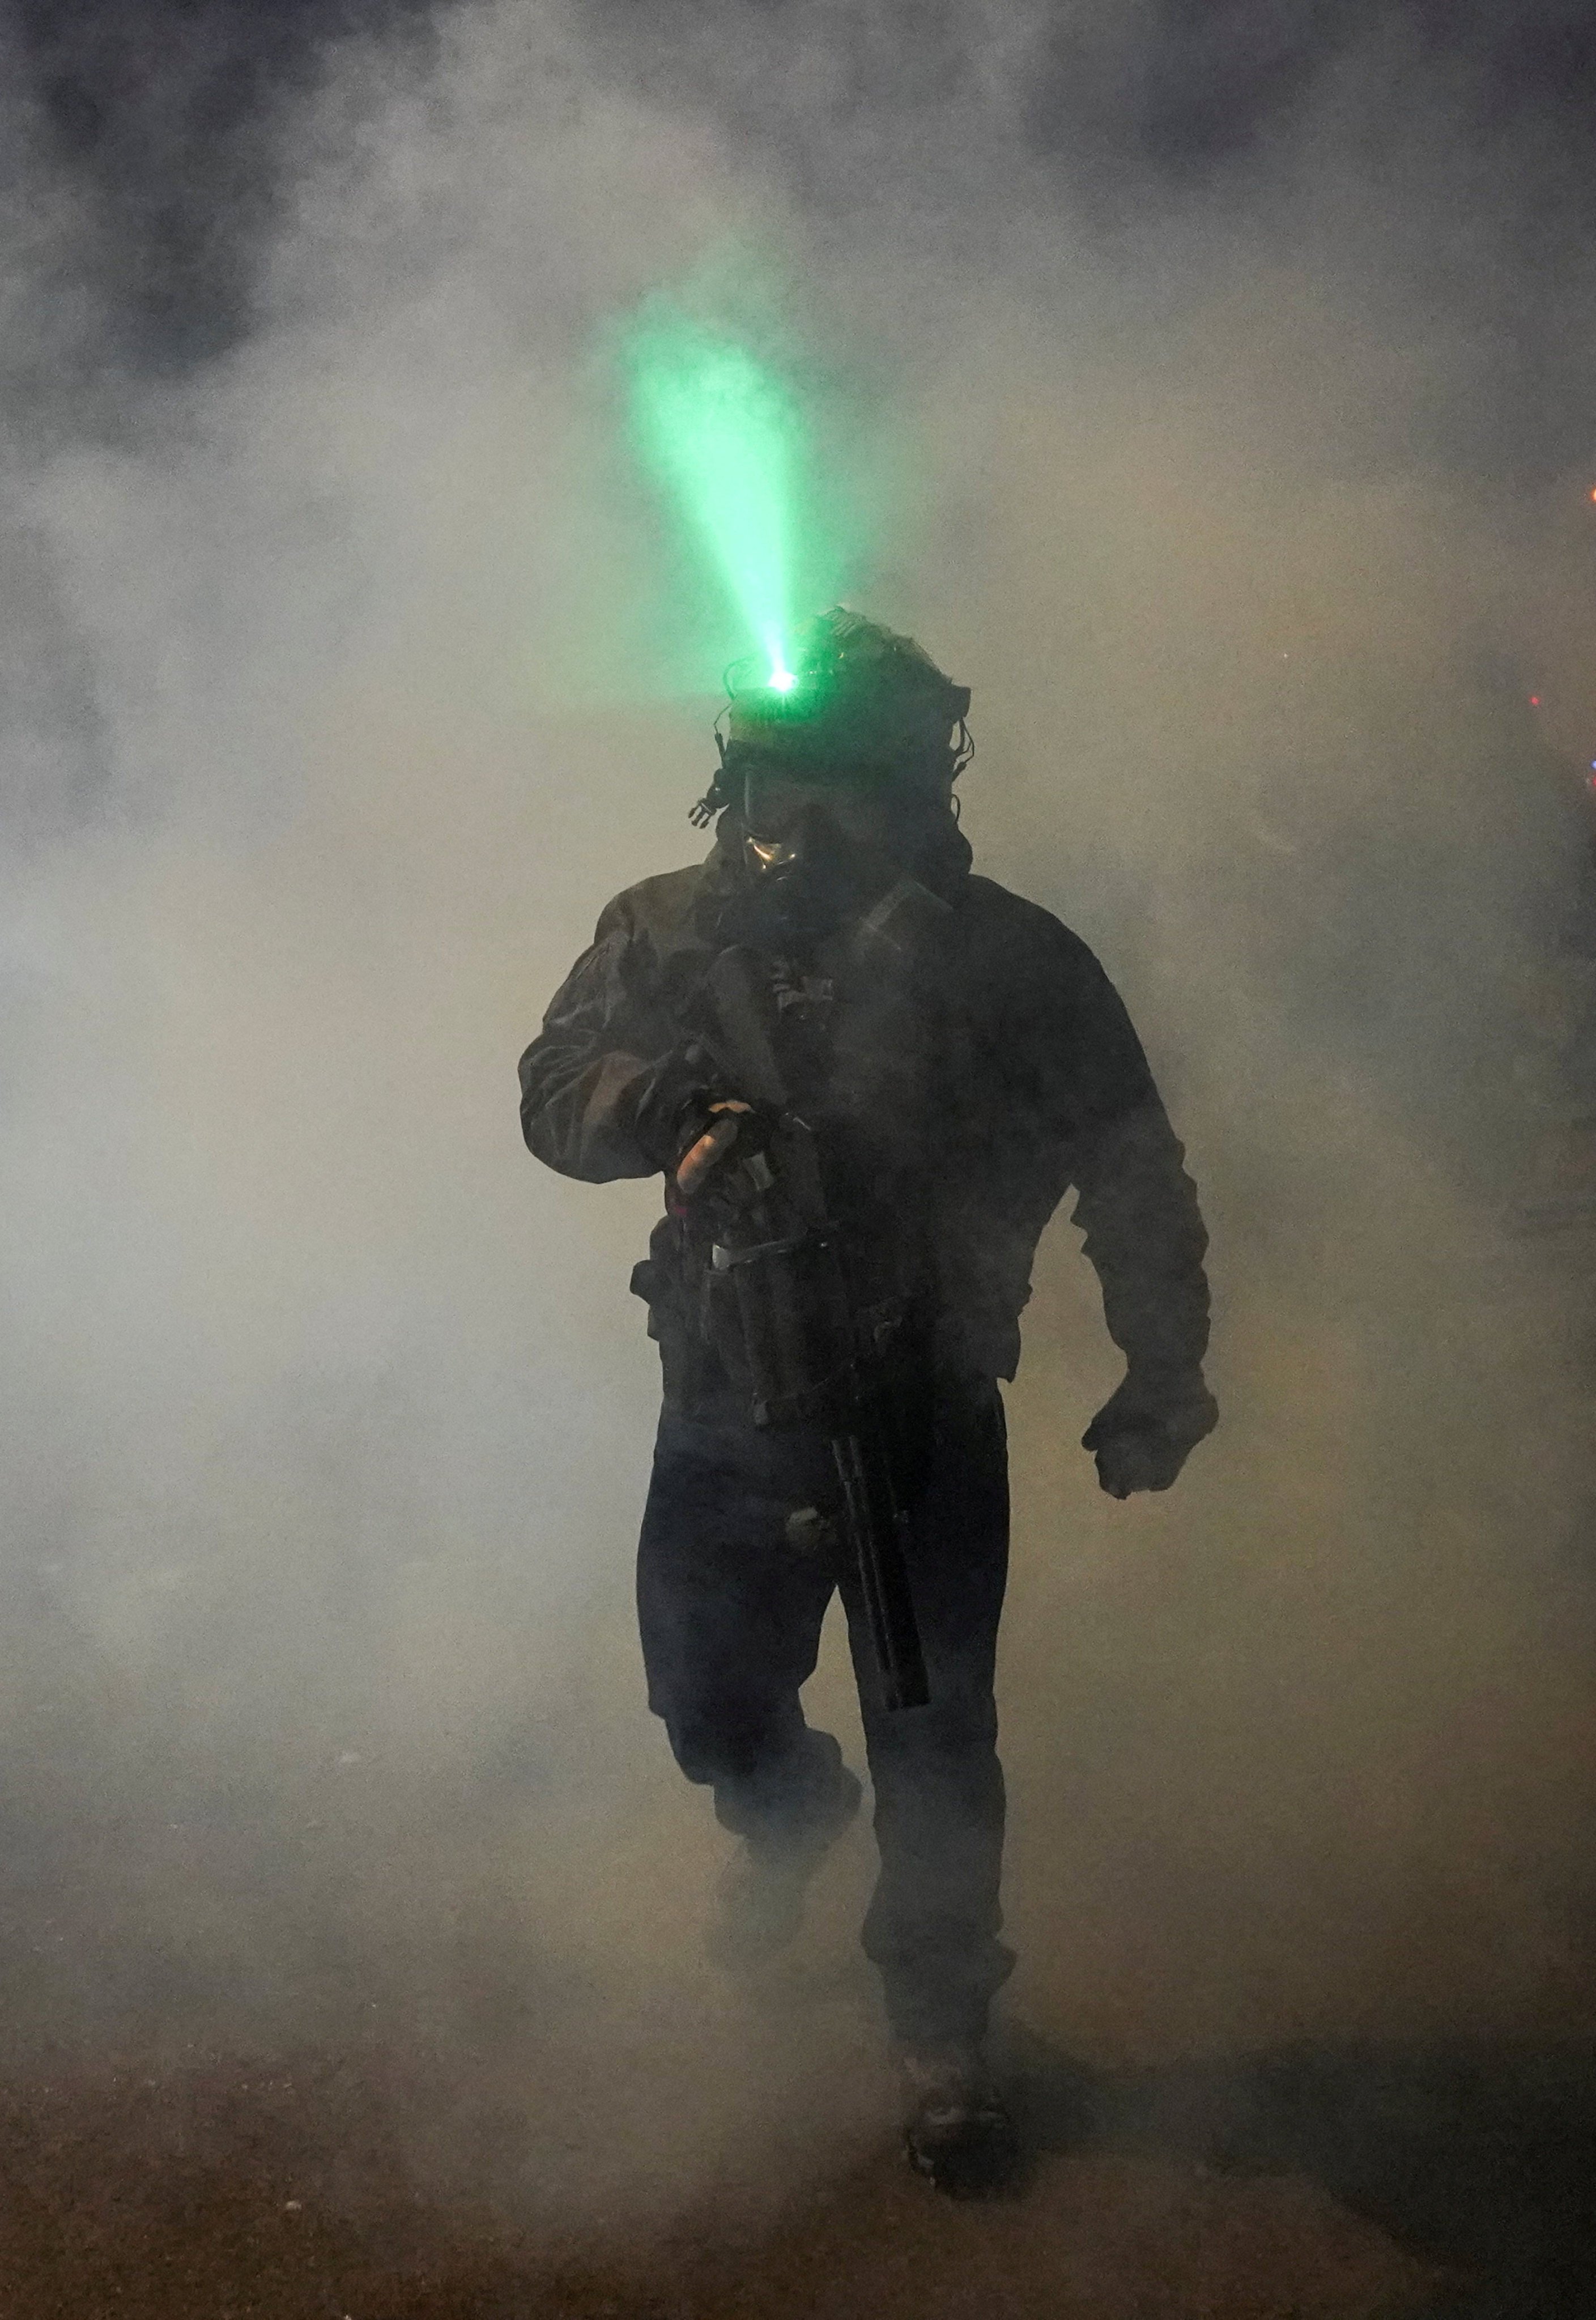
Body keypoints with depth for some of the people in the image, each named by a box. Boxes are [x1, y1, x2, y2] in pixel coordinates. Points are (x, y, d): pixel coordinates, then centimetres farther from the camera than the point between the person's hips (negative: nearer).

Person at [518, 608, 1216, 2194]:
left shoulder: (1007, 959, -9)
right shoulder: (671, 931, -2)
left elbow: (1130, 1176, -2)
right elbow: (554, 1092, -5)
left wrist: (1163, 1378, -1)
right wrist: (677, 1092, -26)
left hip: (926, 1423, -3)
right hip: (725, 1415, 3)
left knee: (934, 1741, 3)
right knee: (707, 1699, 15)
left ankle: (941, 2028, 26)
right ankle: (789, 1815, 52)